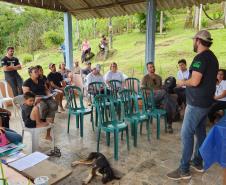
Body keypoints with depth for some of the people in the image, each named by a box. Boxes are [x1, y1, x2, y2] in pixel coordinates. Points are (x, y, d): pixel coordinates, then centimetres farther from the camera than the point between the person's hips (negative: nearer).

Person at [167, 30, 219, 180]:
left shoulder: (201, 57, -18)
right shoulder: (212, 57, 13)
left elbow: (195, 81, -27)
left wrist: (183, 82, -8)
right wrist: (188, 82, 16)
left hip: (196, 102, -10)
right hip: (206, 101, 10)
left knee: (187, 133, -4)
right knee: (200, 132, 16)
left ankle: (184, 170, 3)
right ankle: (198, 163, 28)